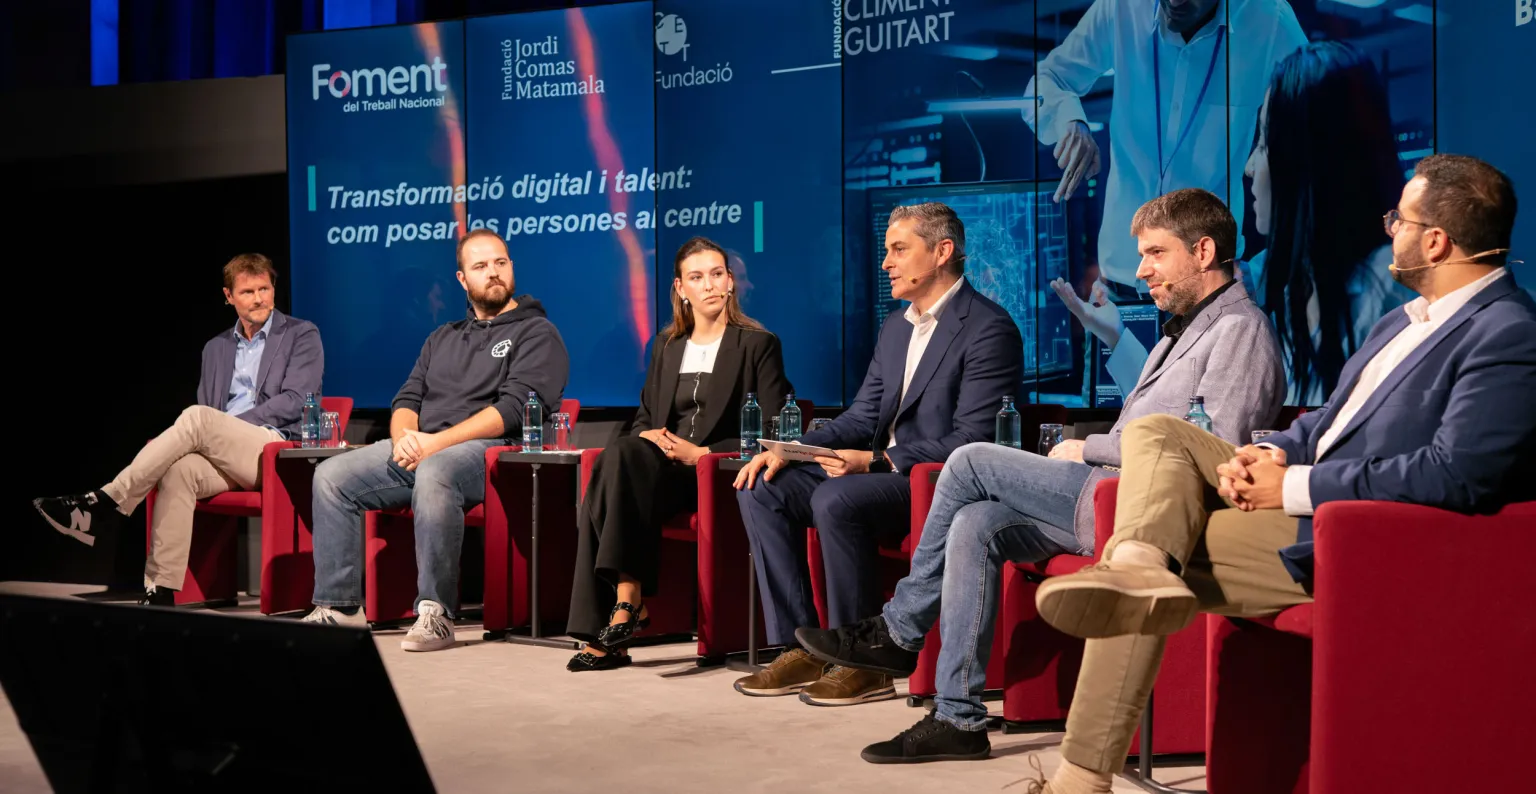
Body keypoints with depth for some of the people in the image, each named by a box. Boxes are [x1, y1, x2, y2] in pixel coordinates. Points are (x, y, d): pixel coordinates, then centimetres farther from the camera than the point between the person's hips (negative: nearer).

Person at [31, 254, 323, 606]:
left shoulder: (302, 336, 6)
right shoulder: (215, 348, 23)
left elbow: (295, 402, -6)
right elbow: (206, 412, 20)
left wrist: (227, 423, -11)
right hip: (223, 459, 5)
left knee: (199, 419, -30)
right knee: (179, 469, -30)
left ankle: (108, 504, -27)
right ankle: (160, 592, -34)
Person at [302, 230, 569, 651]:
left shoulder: (536, 333, 4)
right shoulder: (443, 339, 26)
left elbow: (514, 410, -10)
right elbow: (407, 399, 19)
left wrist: (437, 442, -17)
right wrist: (404, 437, -6)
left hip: (487, 451, -7)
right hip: (418, 448, 7)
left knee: (433, 473, -40)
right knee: (331, 476, -11)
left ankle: (435, 613, -37)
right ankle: (338, 605, -10)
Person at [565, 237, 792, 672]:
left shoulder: (758, 345, 6)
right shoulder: (666, 345, 22)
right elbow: (644, 415, 24)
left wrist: (701, 453, -13)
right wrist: (648, 435, -2)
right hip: (660, 469, 5)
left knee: (619, 459, -32)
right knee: (619, 456, -31)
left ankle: (626, 603, -32)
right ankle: (608, 633, -31)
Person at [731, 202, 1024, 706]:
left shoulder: (988, 329, -12)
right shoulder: (896, 328, 17)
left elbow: (971, 441, -19)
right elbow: (861, 417, 17)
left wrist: (878, 462, -25)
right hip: (883, 473, 9)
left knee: (836, 500, -32)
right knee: (762, 489, -6)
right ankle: (800, 648, -6)